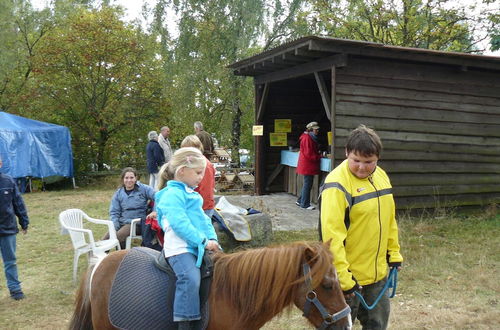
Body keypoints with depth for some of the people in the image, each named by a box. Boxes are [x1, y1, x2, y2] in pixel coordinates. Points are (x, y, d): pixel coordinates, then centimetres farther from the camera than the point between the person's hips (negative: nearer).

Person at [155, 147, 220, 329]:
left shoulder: (192, 194, 22)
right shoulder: (173, 194, -10)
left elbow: (203, 219, 21)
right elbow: (180, 224, -20)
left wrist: (212, 238, 4)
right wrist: (203, 241, -19)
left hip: (197, 246, 10)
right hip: (179, 247, -10)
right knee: (190, 278, -30)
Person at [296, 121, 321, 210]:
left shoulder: (311, 138, 15)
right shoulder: (307, 138, -17)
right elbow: (308, 154, -21)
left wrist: (319, 154, 7)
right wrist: (319, 157, -14)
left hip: (308, 165, 10)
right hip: (307, 165, -10)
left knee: (307, 184, 16)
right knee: (307, 184, -3)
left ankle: (300, 201, 26)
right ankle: (305, 204, 4)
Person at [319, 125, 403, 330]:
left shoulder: (381, 176, 4)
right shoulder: (337, 184, -21)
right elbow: (332, 235, -25)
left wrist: (394, 253, 15)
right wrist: (343, 277, -25)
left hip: (378, 273, 7)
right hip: (348, 276, -7)